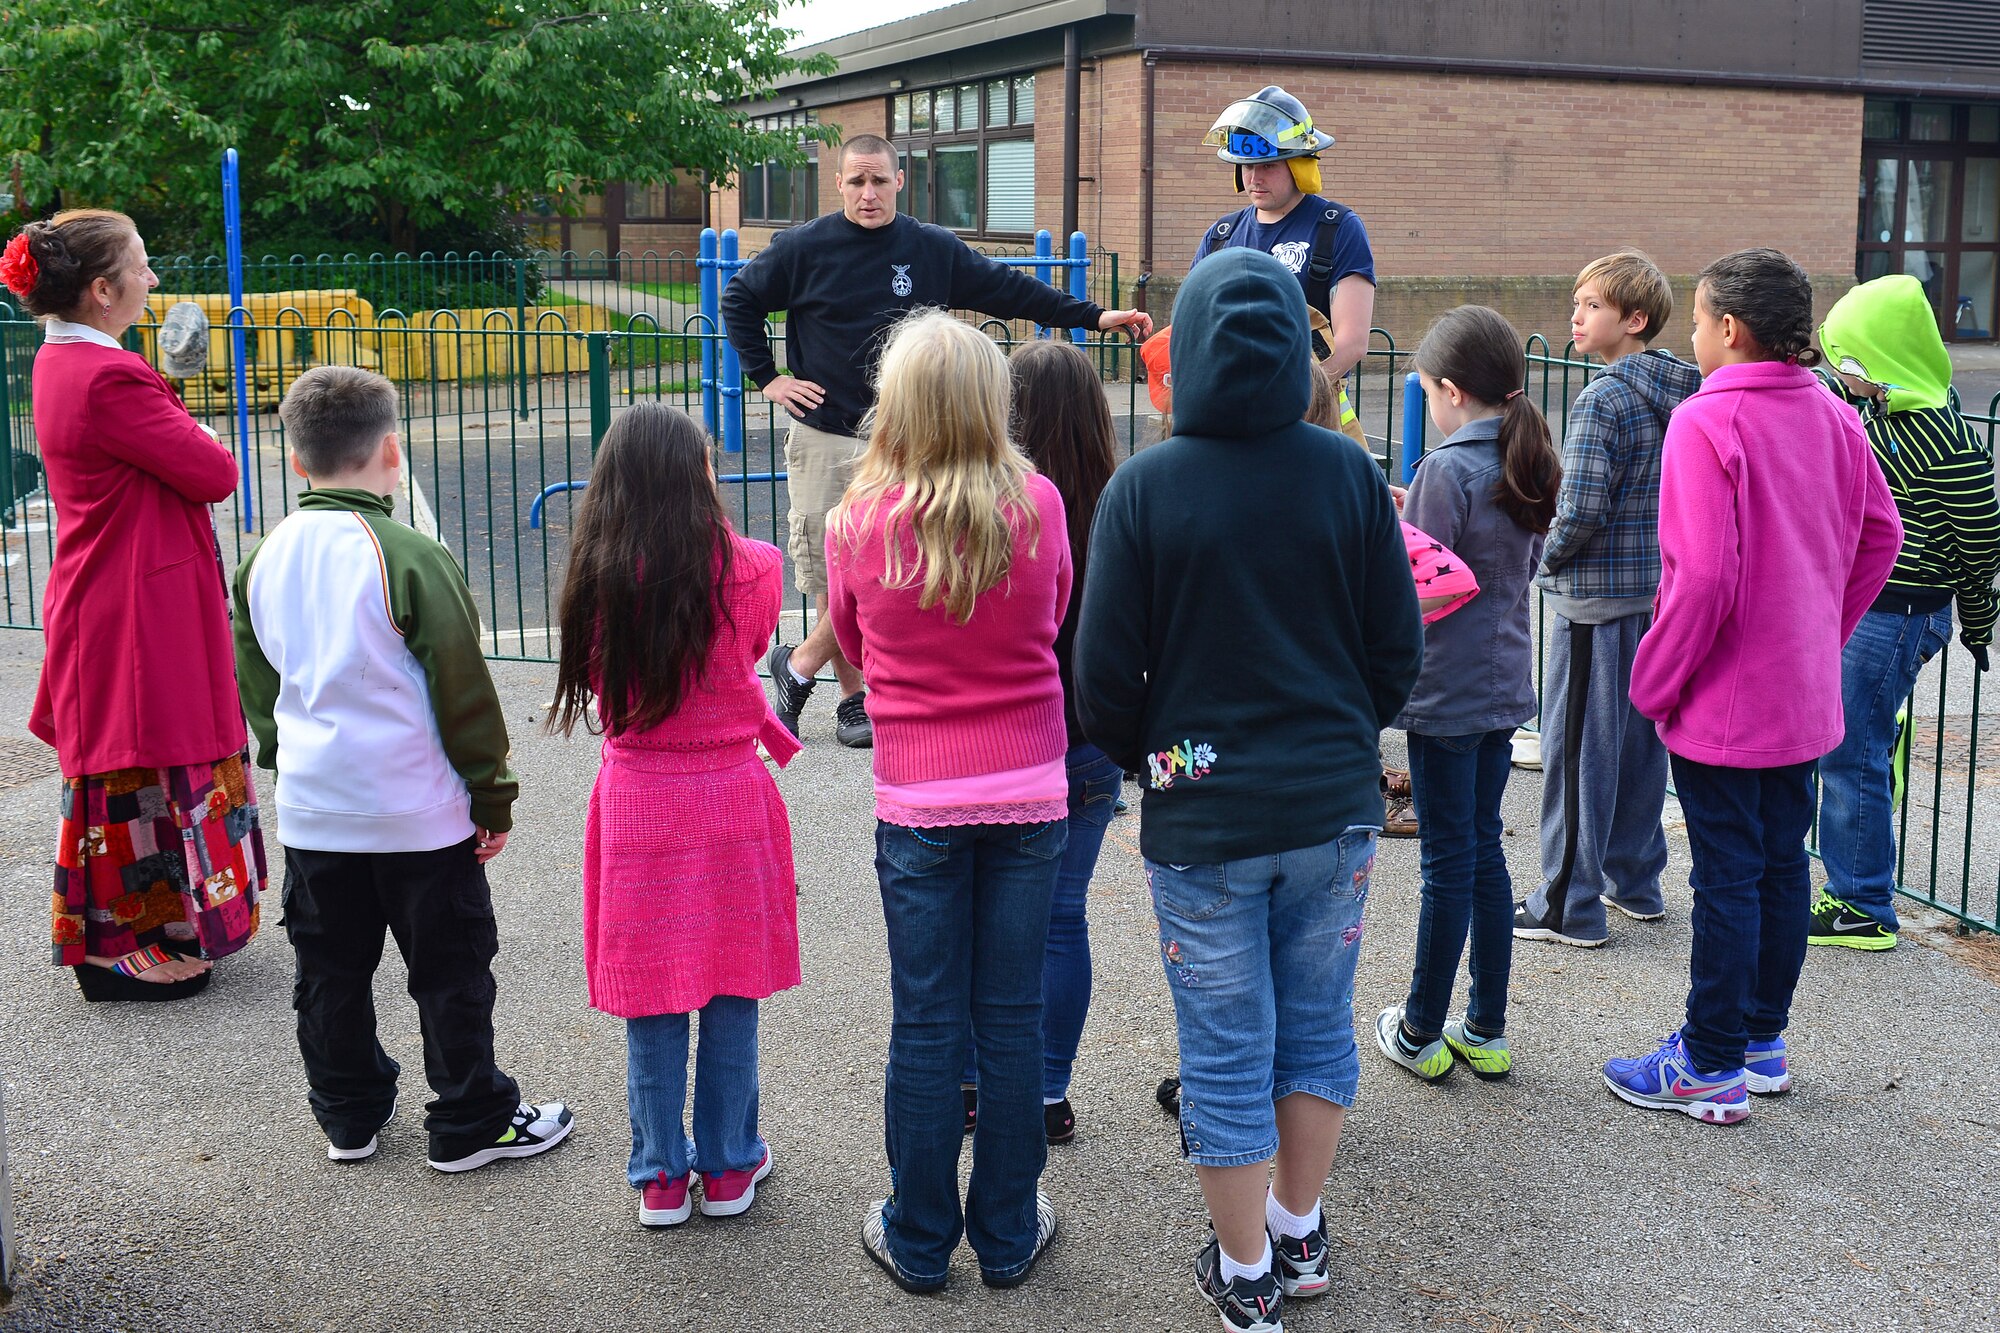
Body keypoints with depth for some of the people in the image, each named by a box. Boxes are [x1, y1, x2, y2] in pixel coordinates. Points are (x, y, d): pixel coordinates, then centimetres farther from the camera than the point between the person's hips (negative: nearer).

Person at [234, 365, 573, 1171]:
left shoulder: (265, 560, 1)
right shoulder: (410, 558, -17)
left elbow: (255, 683, 12)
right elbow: (463, 690, -13)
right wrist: (493, 797, -4)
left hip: (311, 811, 6)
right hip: (419, 813, -5)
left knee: (330, 971, 17)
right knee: (450, 971, 7)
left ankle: (348, 1118, 29)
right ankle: (470, 1125, 16)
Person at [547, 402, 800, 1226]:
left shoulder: (598, 579, -5)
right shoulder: (747, 570, -11)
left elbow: (604, 682, 8)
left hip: (635, 802, 1)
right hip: (731, 800, -1)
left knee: (649, 1001, 10)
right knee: (731, 993, 12)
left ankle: (661, 1178, 20)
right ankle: (728, 1167, 23)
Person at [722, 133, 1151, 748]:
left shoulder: (933, 250, 5)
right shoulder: (803, 248, 0)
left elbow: (1010, 290, 10)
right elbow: (738, 300, 12)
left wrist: (1094, 316, 7)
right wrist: (766, 376, 4)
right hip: (823, 440, -1)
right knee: (831, 578, 0)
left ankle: (799, 665, 13)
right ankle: (855, 696, 16)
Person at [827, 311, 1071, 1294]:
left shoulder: (857, 522, -9)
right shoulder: (1038, 505, -7)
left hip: (917, 800, -1)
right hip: (1028, 789, 1)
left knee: (925, 1025, 8)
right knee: (1011, 1019, 11)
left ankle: (919, 1240, 21)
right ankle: (1009, 1237, 23)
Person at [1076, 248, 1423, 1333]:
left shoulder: (1143, 487, -11)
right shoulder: (1348, 473, -5)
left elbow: (1106, 672, -8)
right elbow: (1398, 646, 1)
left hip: (1202, 812, -2)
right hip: (1333, 804, 3)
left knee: (1225, 1053, 9)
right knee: (1316, 1027, 18)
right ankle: (1299, 1235, 32)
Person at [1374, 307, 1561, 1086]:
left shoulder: (1446, 472, -18)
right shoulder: (1530, 466, 6)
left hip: (1446, 693, -7)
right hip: (1504, 685, 7)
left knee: (1449, 862, 1)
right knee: (1484, 851, 14)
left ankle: (1421, 1034, 15)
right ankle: (1486, 1030, 22)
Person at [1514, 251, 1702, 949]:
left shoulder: (1603, 400, -19)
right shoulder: (1683, 395, 5)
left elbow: (1579, 511, -23)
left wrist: (1549, 561, -6)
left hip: (1597, 601, -8)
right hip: (1661, 592, 8)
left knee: (1578, 748, 1)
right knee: (1641, 737, 18)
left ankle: (1570, 905, 8)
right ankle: (1635, 880, 30)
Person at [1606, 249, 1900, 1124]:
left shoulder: (1707, 421, -19)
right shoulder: (1832, 416, 4)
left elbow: (1706, 576, -24)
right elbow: (1881, 537, 12)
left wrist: (1655, 681, -13)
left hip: (1725, 702, -7)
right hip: (1806, 696, 7)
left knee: (1726, 877, 0)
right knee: (1782, 864, 16)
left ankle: (1711, 1070, 10)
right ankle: (1764, 1042, 28)